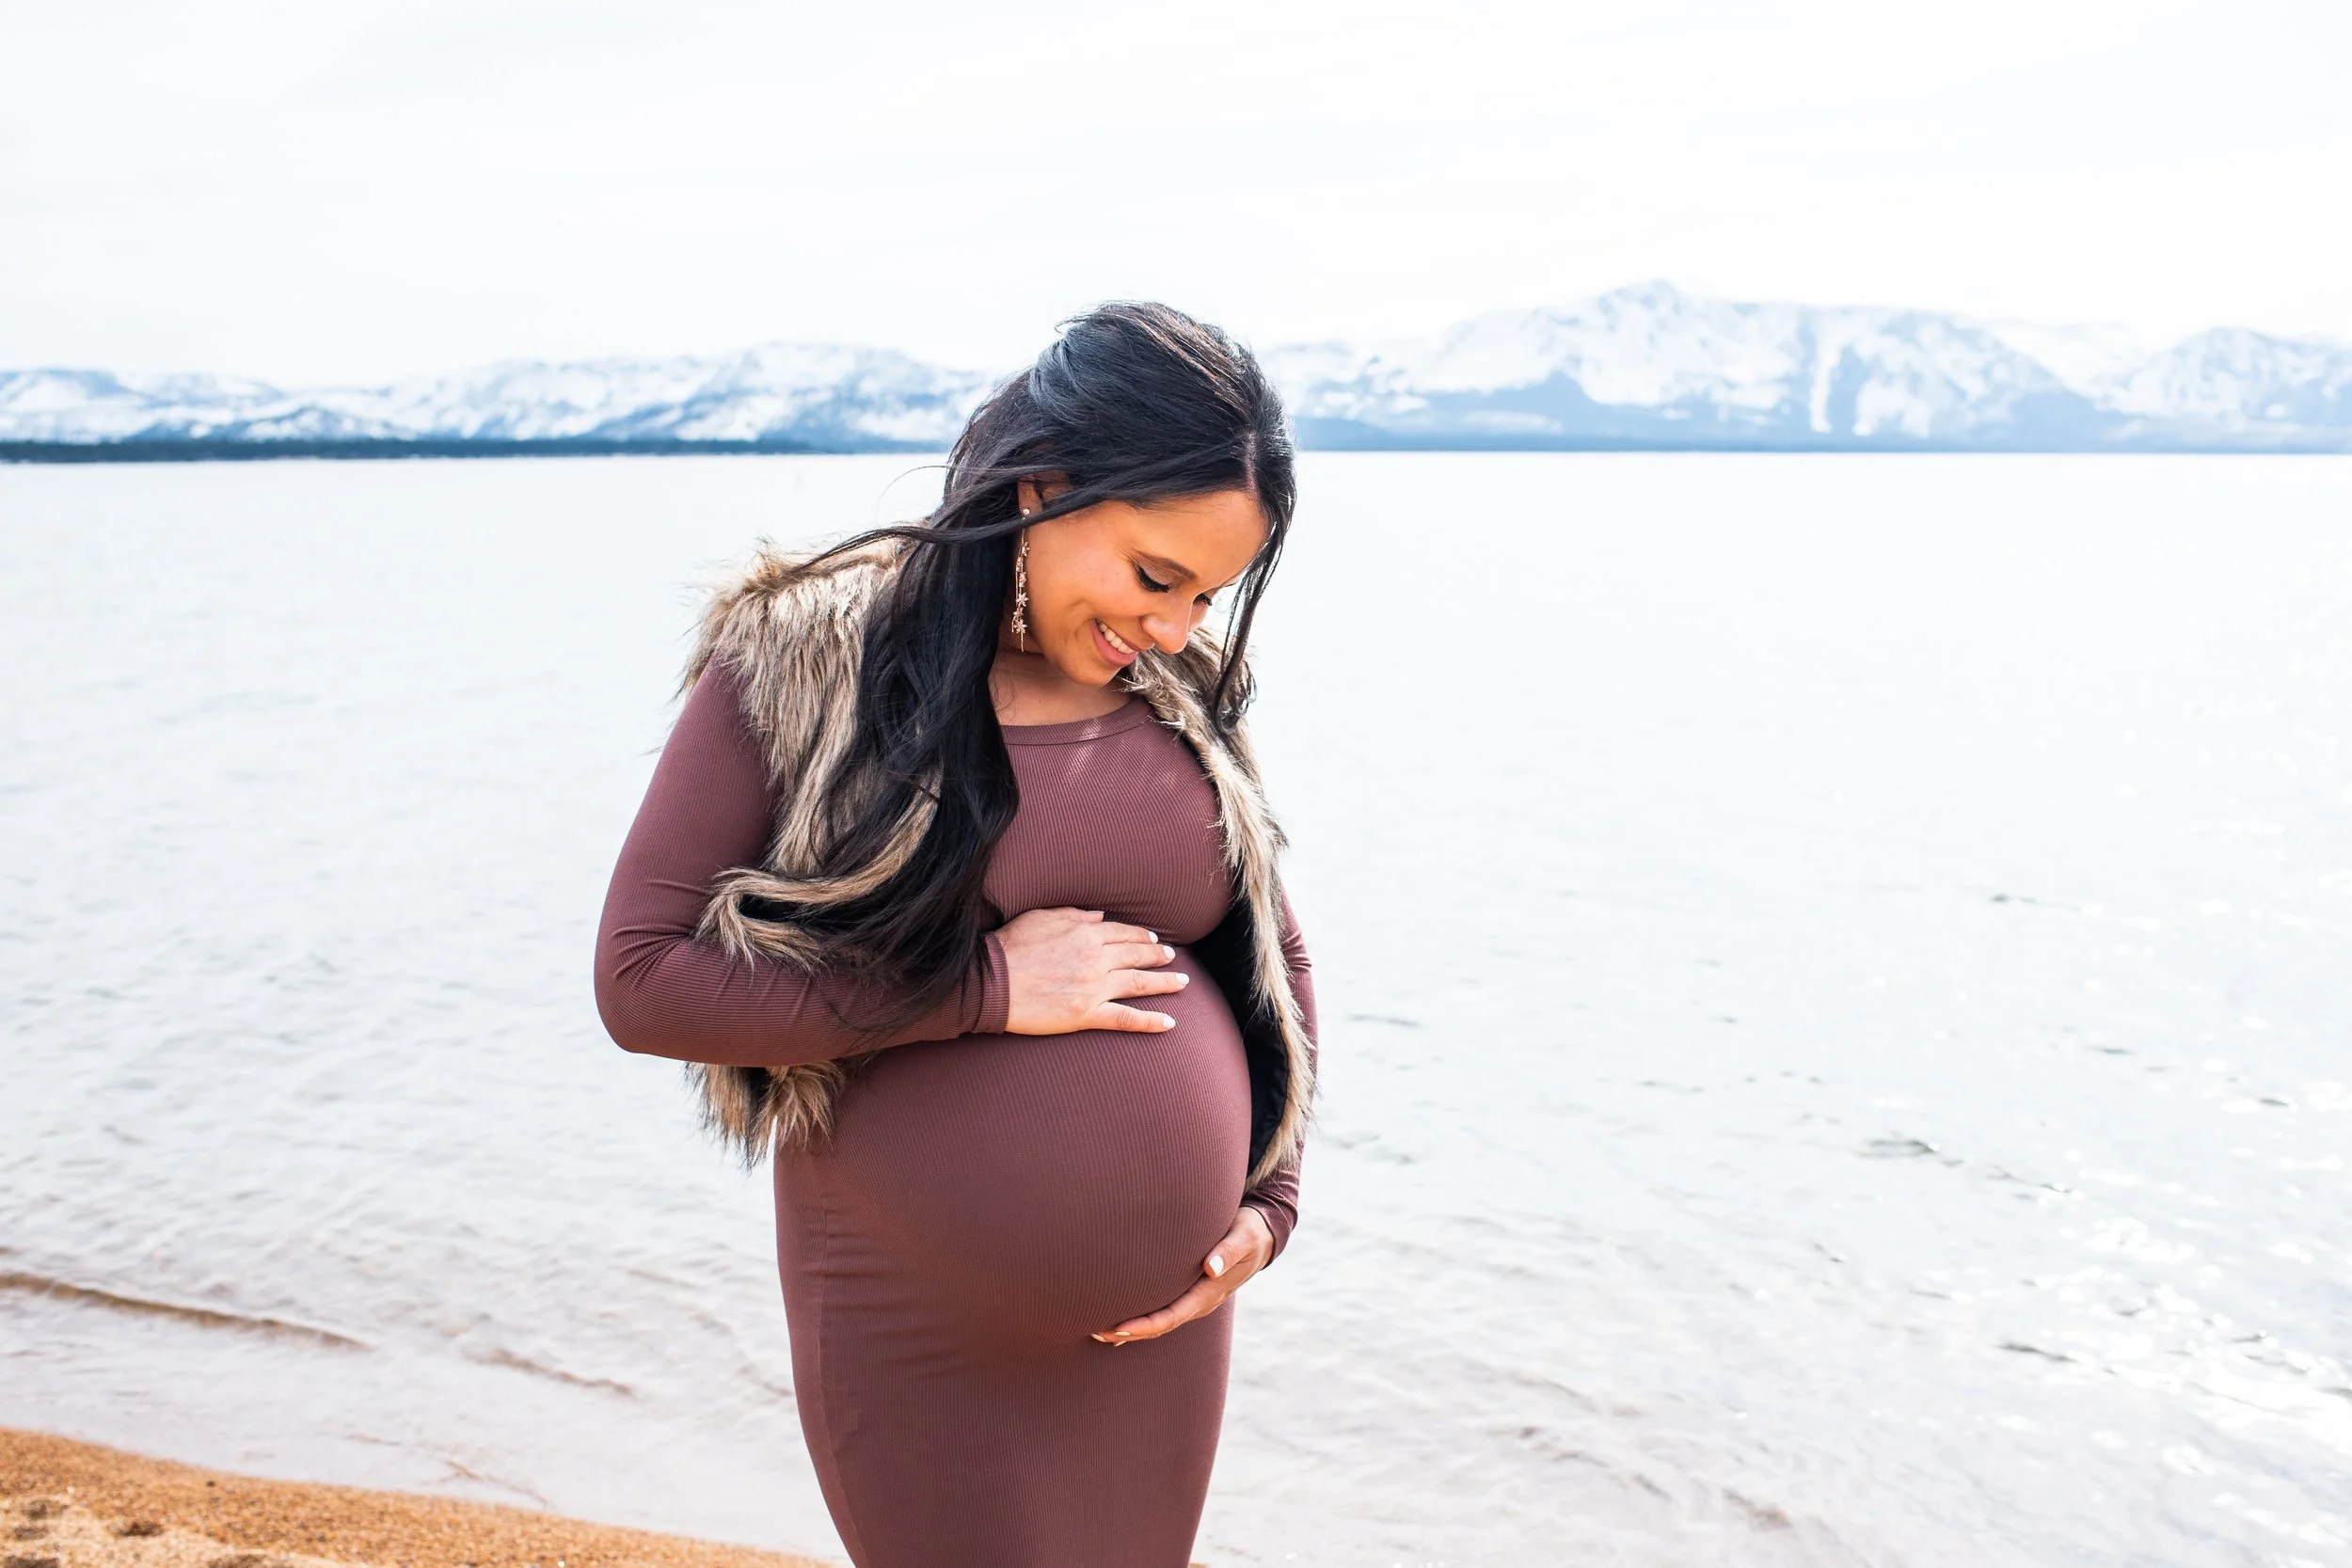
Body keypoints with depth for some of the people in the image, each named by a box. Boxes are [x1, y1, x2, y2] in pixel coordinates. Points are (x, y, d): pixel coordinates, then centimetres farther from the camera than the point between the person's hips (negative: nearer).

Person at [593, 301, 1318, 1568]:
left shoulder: (1181, 691, 2)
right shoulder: (804, 659, -11)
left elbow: (1278, 964, 13)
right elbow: (642, 979, -15)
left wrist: (1272, 1201, 1)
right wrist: (984, 984, -18)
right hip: (920, 1340, -4)